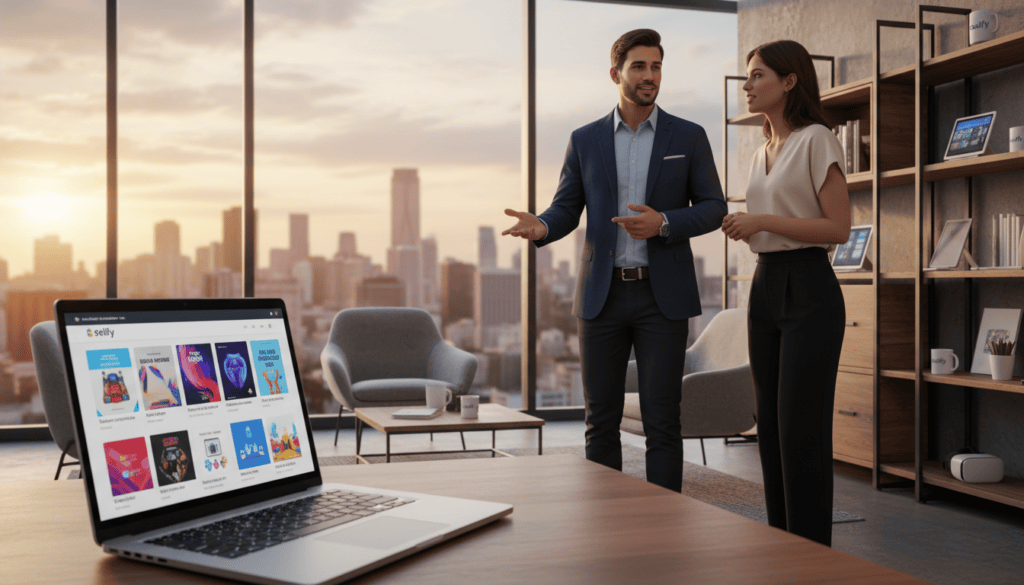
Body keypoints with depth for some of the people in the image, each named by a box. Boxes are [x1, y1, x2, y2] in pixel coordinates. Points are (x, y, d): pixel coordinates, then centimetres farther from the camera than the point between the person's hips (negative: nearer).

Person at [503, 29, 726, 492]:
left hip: (662, 296, -1)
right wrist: (541, 228, -19)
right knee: (601, 420, 6)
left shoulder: (689, 137, 3)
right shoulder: (585, 140, 7)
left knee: (661, 419, -1)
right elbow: (565, 212, 6)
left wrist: (663, 223, -17)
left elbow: (713, 209, 3)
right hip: (602, 295, 2)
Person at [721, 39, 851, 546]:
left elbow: (838, 228, -13)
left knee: (801, 429, -6)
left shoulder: (816, 140, -7)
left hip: (809, 290, -8)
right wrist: (740, 228, 5)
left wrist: (762, 221, -15)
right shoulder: (763, 152, 17)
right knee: (771, 427, 10)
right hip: (764, 288, 8)